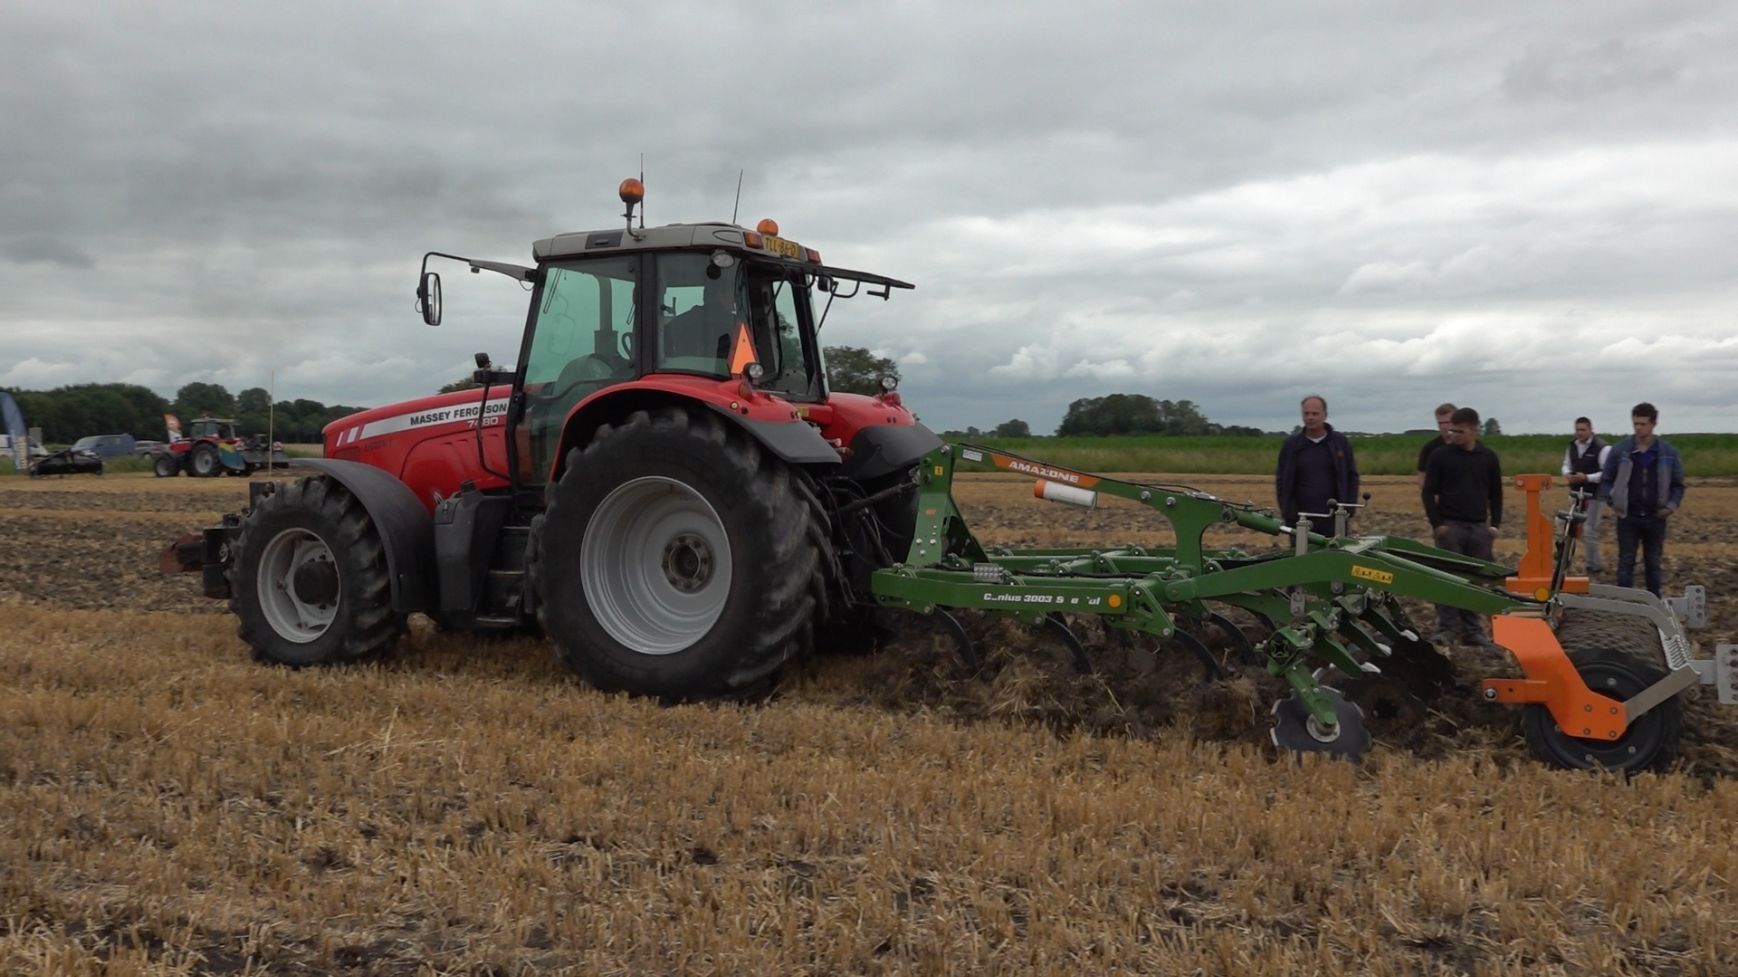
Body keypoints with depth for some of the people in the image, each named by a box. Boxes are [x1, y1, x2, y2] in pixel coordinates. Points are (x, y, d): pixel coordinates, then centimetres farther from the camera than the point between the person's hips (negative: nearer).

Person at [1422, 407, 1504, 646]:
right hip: (1449, 526, -2)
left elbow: (1495, 493, 13)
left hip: (1479, 527, 2)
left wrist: (1495, 524, 4)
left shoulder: (1489, 458, 7)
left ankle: (1472, 630, 11)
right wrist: (1436, 523, -8)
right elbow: (1429, 492, -1)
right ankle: (1447, 627, 2)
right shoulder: (1440, 456, -1)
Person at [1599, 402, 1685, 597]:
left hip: (1655, 518, 1)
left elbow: (1678, 484, 9)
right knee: (1626, 563, 1)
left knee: (1654, 563, 10)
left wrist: (1672, 505, -5)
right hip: (1628, 517, -1)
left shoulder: (1668, 452, 1)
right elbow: (1606, 480, 6)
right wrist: (1612, 502, -5)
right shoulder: (1620, 450, -2)